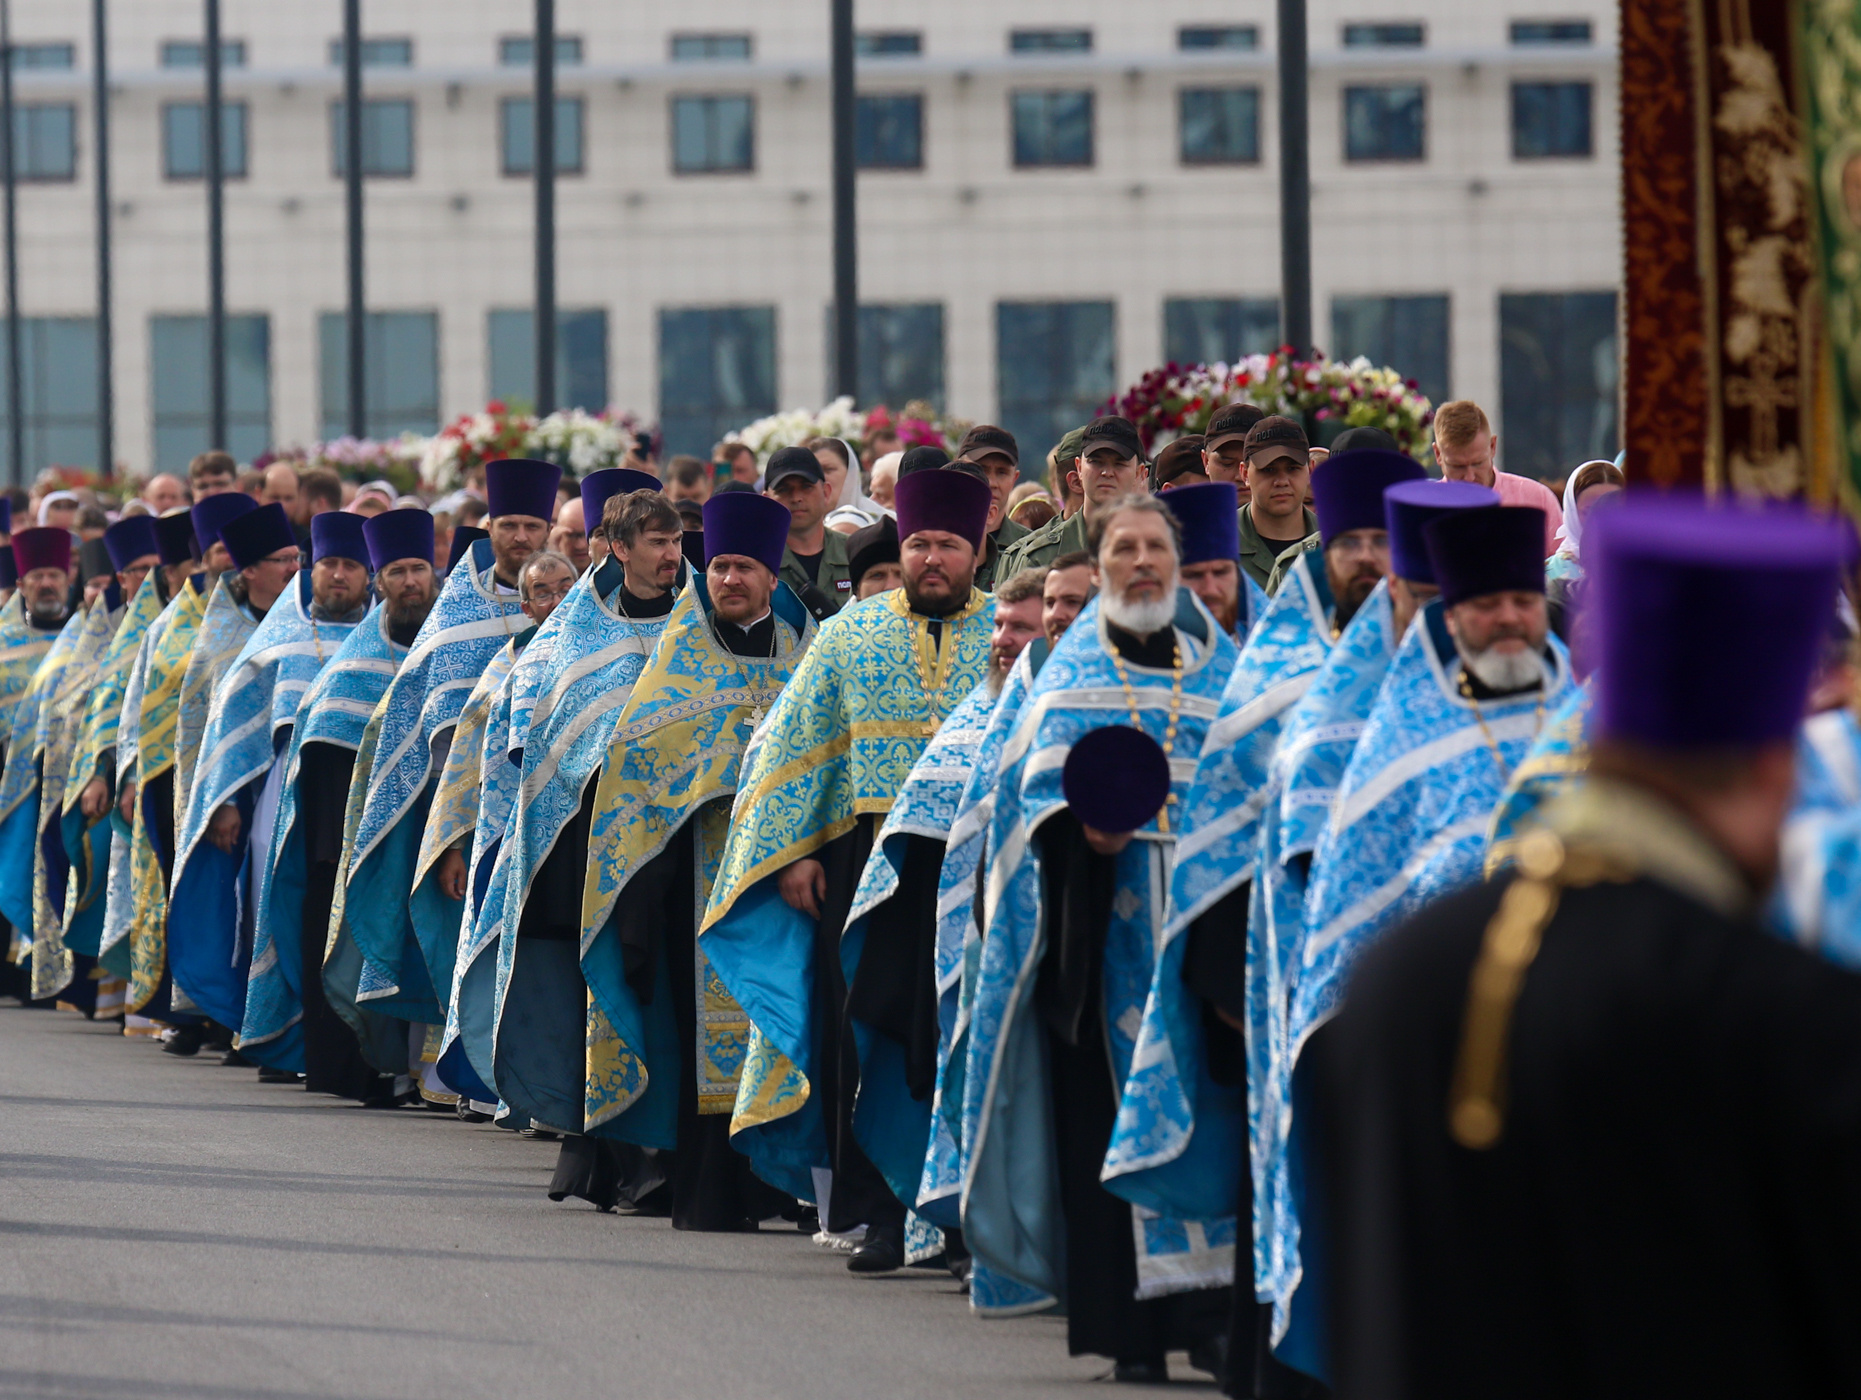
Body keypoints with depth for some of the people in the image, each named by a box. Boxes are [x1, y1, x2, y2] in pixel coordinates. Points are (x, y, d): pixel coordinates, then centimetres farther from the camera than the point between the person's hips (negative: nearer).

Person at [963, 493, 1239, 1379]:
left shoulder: (1221, 668, 16)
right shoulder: (1070, 675, 12)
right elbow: (1036, 792, 5)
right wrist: (1082, 832, -16)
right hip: (1107, 925, -1)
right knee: (1112, 1119, -6)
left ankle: (1206, 1310, -6)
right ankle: (1130, 1326, -3)